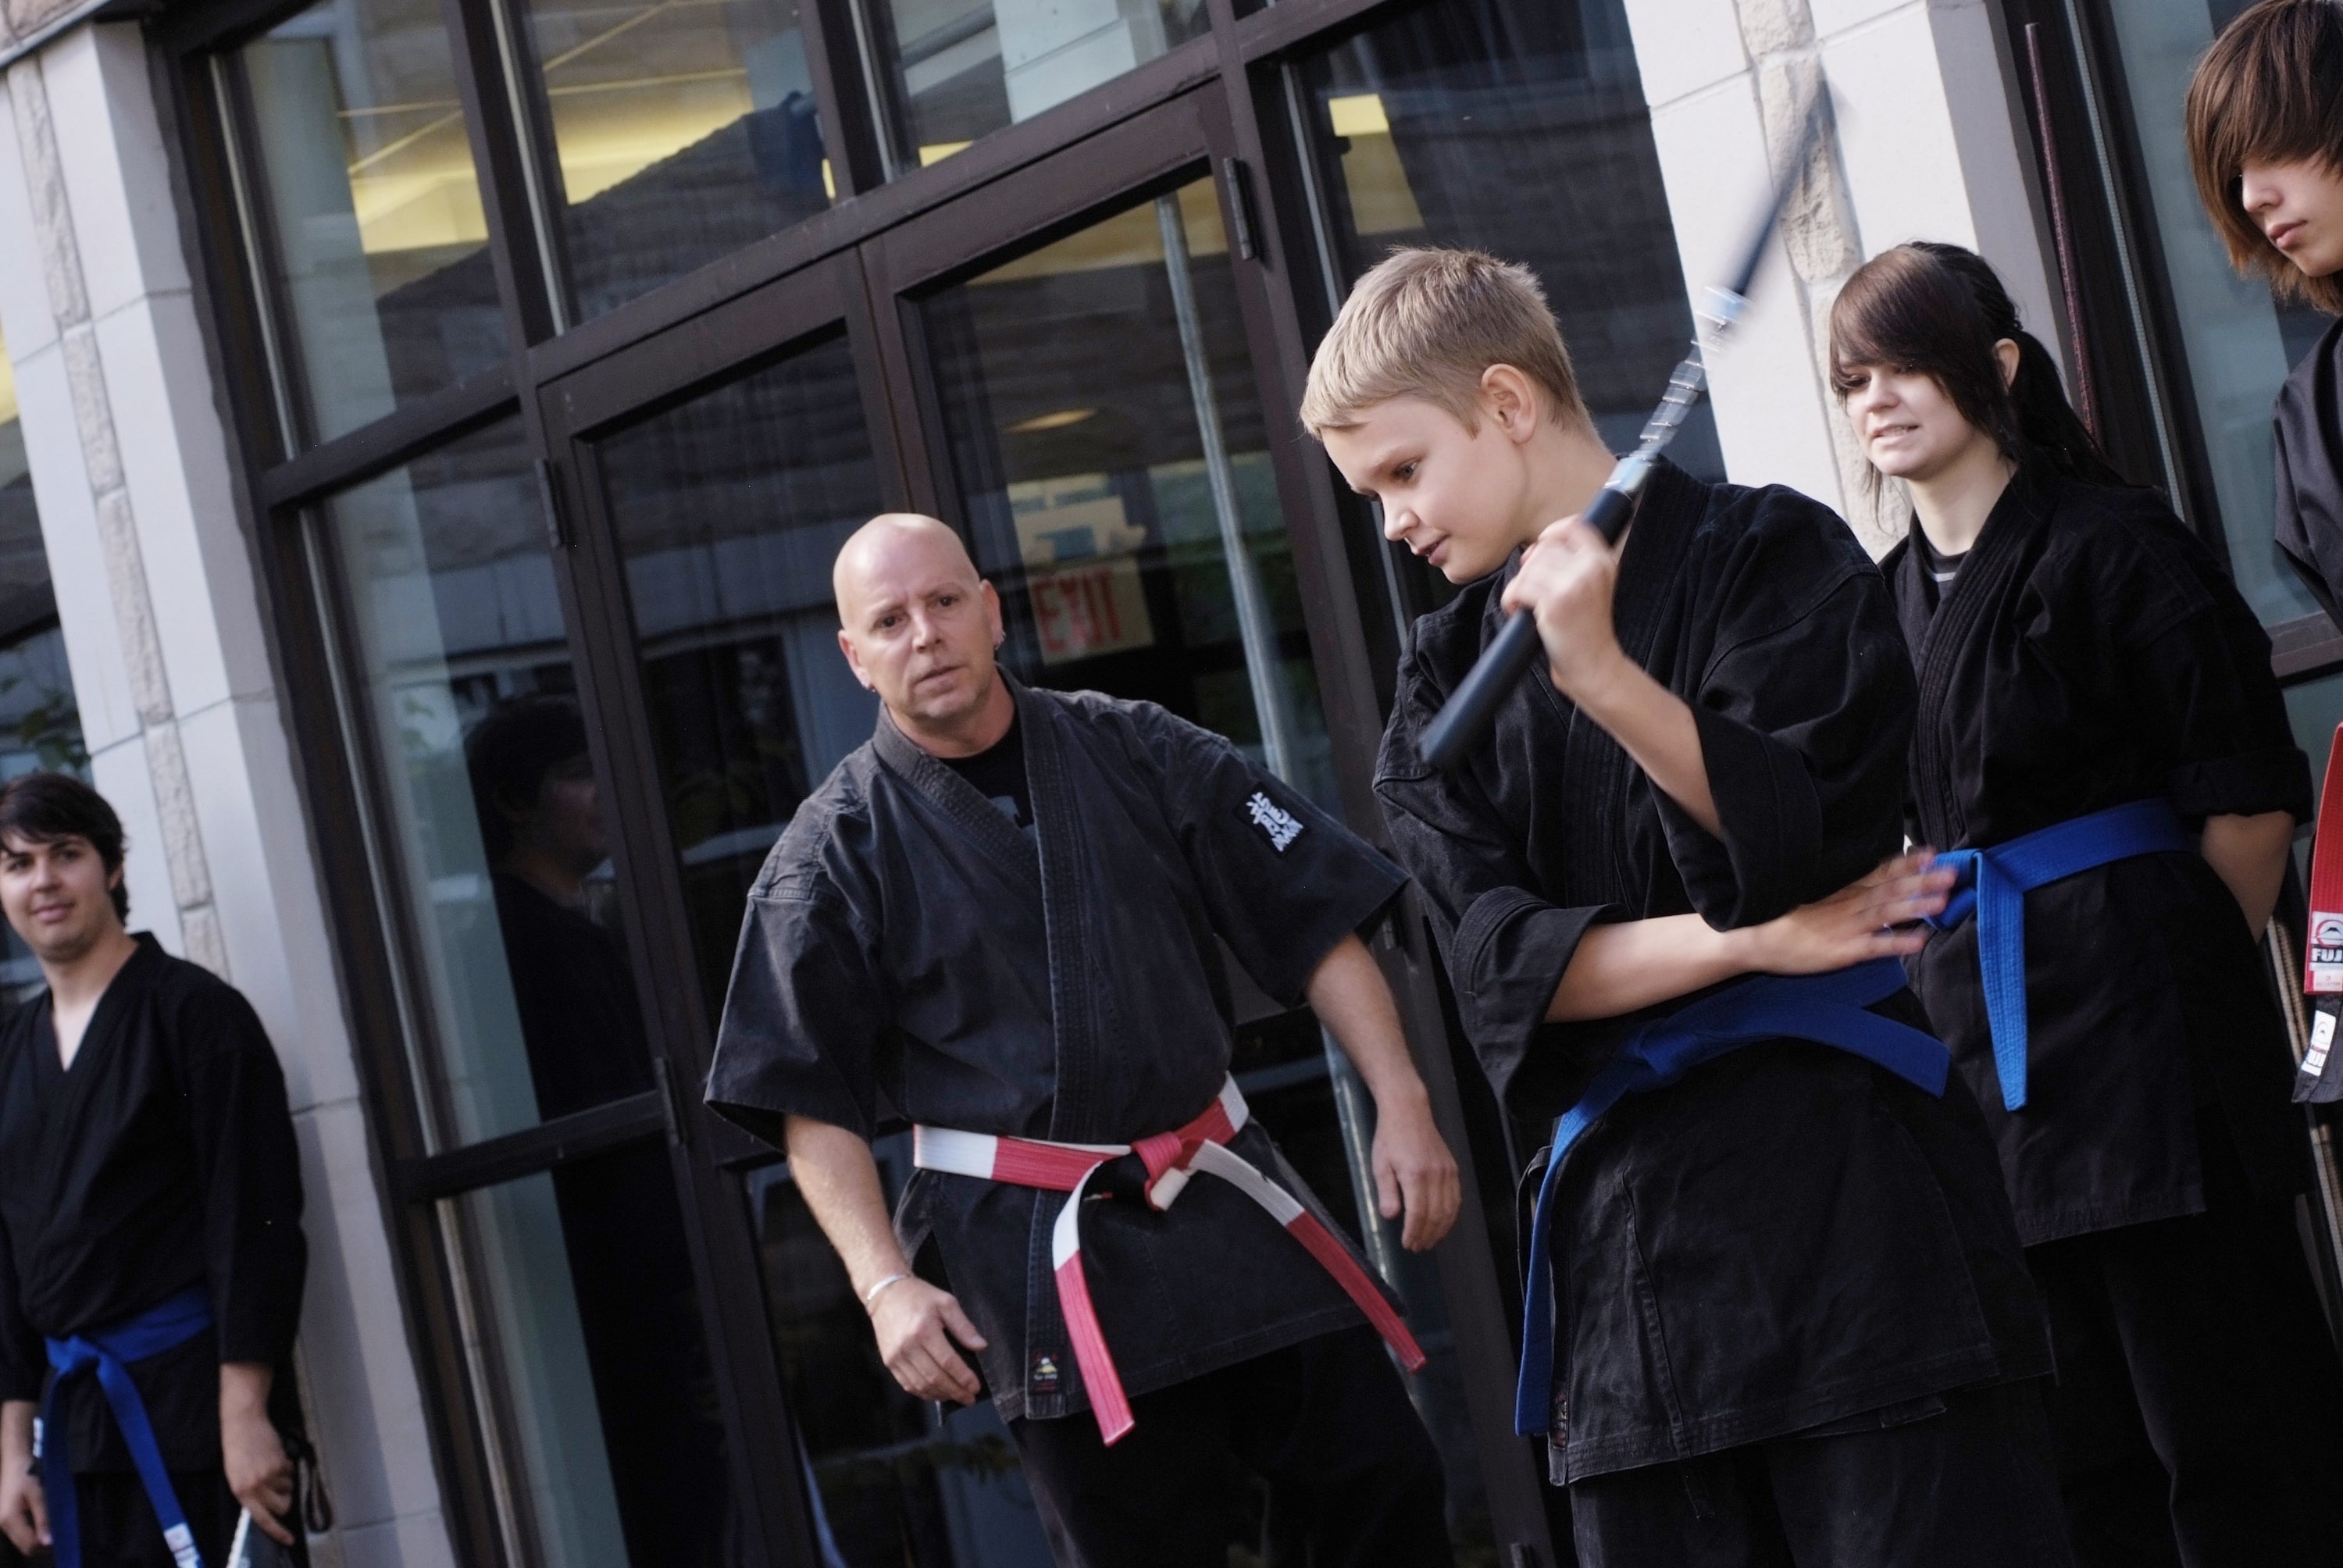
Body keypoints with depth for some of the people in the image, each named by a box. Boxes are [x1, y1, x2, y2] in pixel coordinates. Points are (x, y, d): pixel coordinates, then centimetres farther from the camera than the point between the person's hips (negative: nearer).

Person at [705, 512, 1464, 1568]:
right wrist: (885, 1284, -13)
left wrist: (1403, 1107, -3)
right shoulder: (835, 853, -2)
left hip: (1229, 1204, 3)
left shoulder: (1138, 753, 5)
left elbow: (1315, 926, 6)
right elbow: (812, 1099, -3)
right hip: (1038, 1269, -3)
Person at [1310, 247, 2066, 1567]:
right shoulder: (1446, 677, 12)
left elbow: (1798, 855, -11)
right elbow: (1504, 964, 1)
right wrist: (1749, 943, -11)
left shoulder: (1767, 554, -1)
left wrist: (1601, 676, -22)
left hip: (1843, 1196, -5)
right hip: (1626, 1241, 5)